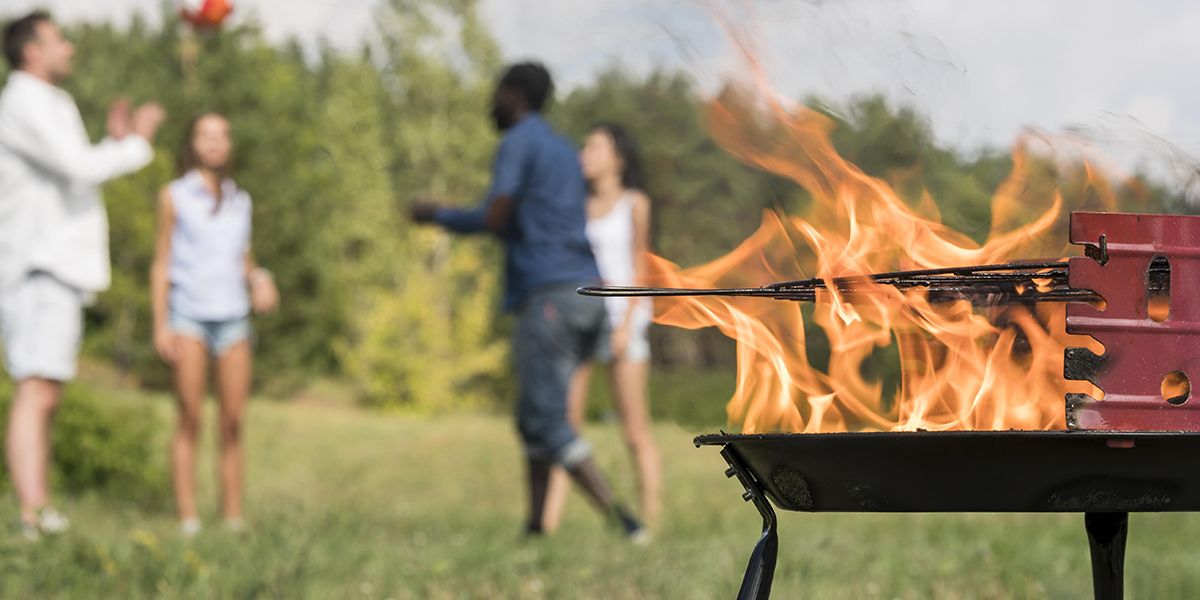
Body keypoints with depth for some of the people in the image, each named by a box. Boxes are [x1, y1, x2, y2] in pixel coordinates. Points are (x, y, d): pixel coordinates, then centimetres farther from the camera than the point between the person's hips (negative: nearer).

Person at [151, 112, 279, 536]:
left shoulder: (239, 200, 15)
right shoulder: (175, 196, 5)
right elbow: (161, 265, 4)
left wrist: (259, 280, -1)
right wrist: (160, 325, -5)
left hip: (233, 318, 3)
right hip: (189, 315, -3)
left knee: (233, 423, -2)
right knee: (190, 418, -9)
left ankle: (234, 516, -1)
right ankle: (187, 517, -10)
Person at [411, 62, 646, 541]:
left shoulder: (518, 143, -3)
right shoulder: (564, 150, 24)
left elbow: (495, 218, -13)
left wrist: (439, 216, 4)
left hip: (549, 293, -9)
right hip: (588, 291, 9)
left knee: (548, 422, -10)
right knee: (533, 417, 14)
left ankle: (623, 521, -22)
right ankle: (535, 526, 8)